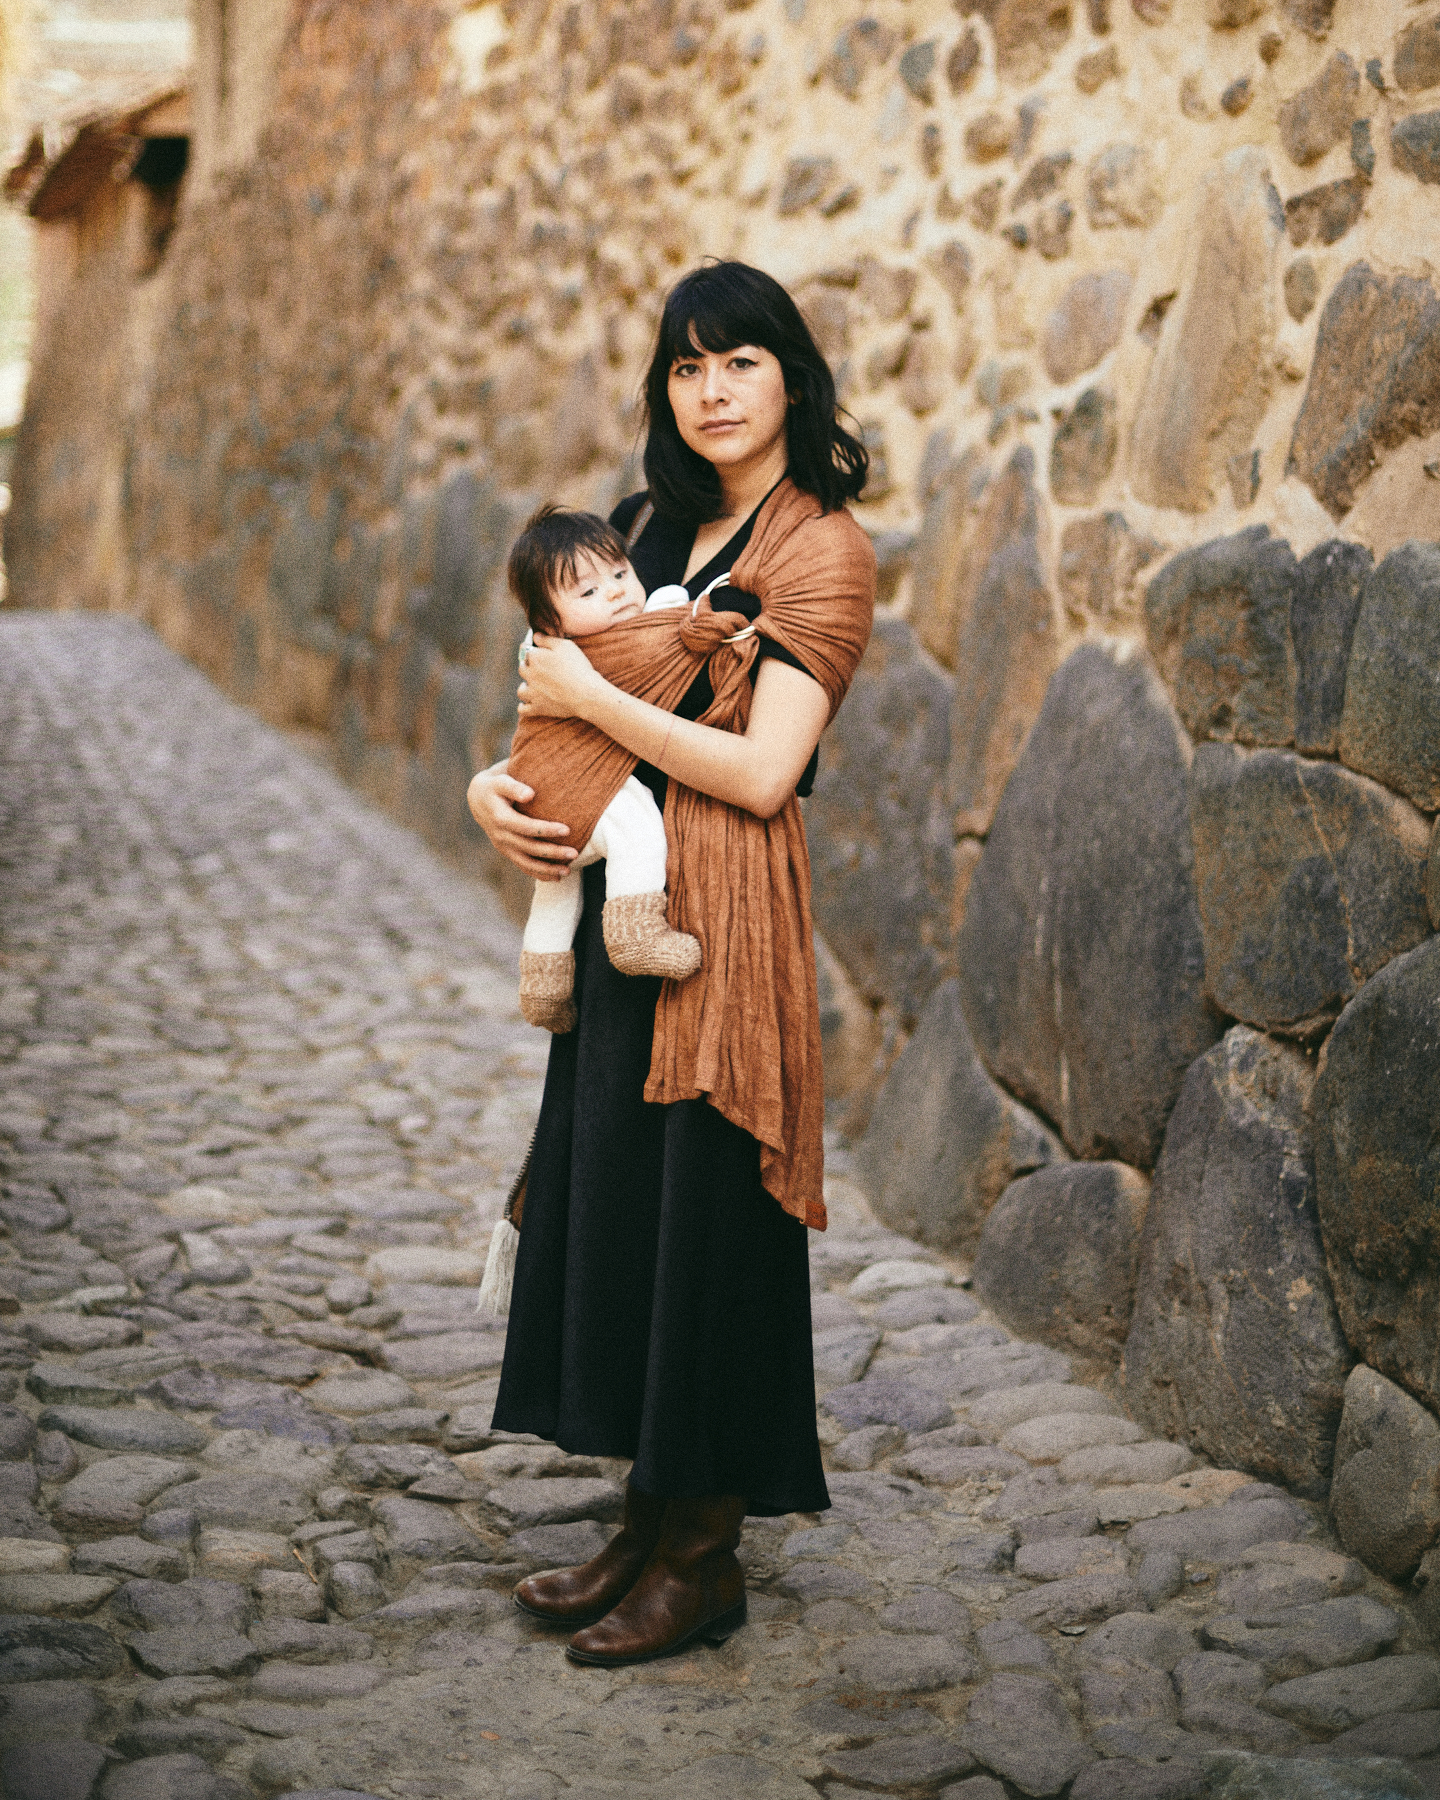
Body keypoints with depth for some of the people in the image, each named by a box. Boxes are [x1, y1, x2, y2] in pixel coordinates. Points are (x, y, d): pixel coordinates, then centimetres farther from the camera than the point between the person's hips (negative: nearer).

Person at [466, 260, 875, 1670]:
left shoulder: (820, 548, -8)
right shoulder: (654, 525, 16)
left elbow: (760, 771, -17)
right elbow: (574, 687, 19)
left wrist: (589, 698, -11)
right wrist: (497, 780, -1)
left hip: (721, 915, -8)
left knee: (702, 1218, -2)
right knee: (614, 1204, 12)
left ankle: (705, 1558, 12)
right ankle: (649, 1526, 24)